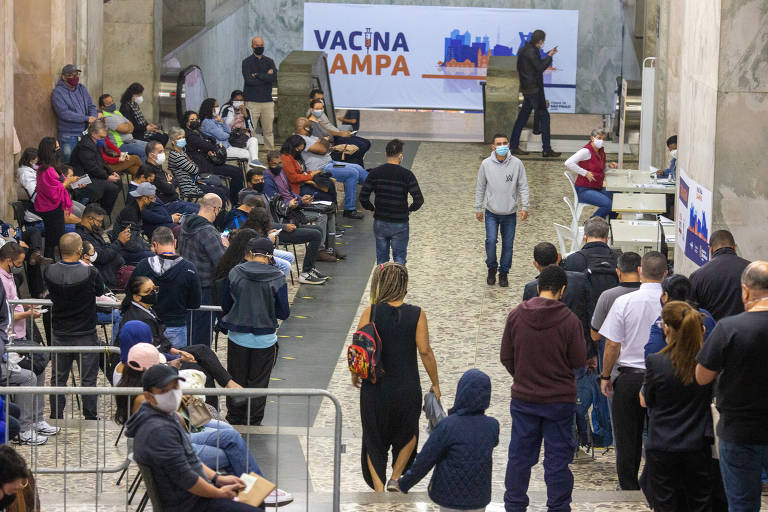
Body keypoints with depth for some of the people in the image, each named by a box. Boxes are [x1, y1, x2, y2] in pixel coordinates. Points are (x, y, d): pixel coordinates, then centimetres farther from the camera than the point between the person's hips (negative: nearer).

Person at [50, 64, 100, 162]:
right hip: (68, 136, -6)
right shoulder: (58, 92, -9)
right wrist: (86, 118, -19)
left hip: (84, 133, 6)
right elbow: (64, 113, -19)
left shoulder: (82, 89, 11)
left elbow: (91, 106, 12)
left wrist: (94, 118, -12)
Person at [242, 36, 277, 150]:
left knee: (269, 131, 3)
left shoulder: (269, 61, 14)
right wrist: (266, 76, -4)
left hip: (267, 101, 3)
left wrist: (257, 75, -8)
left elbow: (274, 77, -3)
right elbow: (249, 80, -11)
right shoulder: (247, 62, 4)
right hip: (252, 101, -3)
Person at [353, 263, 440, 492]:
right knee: (408, 434, 27)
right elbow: (425, 351, -9)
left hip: (374, 389, 0)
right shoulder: (416, 315, -9)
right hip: (407, 388, 0)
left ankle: (378, 487, 13)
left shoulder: (370, 313, -9)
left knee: (374, 440, 17)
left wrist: (355, 375, 9)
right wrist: (435, 384, 3)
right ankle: (396, 478, 18)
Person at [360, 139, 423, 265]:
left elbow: (363, 198, -8)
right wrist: (410, 209, 4)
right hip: (400, 224, -2)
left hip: (380, 223, 2)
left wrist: (373, 209, 9)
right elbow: (419, 200, -15)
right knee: (399, 259, 9)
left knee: (382, 258, 14)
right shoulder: (406, 175, -11)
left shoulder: (375, 173, -5)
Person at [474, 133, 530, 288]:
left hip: (510, 213, 1)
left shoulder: (516, 164, -7)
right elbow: (480, 188, 4)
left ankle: (503, 273, 23)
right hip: (491, 212, -1)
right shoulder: (486, 164, -6)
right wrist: (478, 208, 6)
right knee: (491, 241, -12)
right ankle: (491, 268, 12)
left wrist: (524, 207, -6)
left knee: (508, 244, 7)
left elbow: (523, 187, 0)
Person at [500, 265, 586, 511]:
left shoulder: (516, 315, -5)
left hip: (523, 398, 2)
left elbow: (506, 357, 2)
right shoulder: (569, 320, -14)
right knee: (558, 457, 8)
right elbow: (579, 361, -9)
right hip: (560, 399, -2)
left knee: (520, 455, 13)